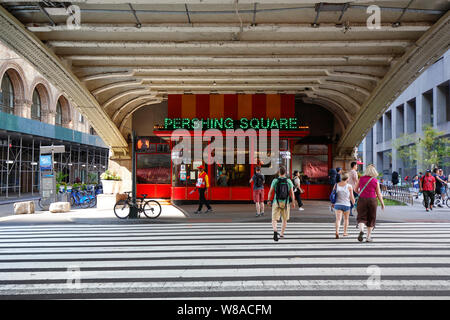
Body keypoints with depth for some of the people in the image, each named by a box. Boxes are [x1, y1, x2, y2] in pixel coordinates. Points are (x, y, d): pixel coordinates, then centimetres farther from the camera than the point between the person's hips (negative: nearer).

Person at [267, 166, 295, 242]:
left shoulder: (275, 181, -5)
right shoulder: (289, 181, -3)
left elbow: (270, 192, -3)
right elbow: (292, 193, -4)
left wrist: (269, 200, 12)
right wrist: (293, 202, 9)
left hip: (276, 203, -1)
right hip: (285, 203, 1)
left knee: (274, 220, -1)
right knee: (285, 219, 22)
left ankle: (275, 231, -29)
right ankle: (282, 234, 25)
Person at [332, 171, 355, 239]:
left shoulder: (336, 185, 1)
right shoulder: (349, 186, -7)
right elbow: (352, 197, -3)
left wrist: (333, 203, 20)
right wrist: (354, 204, 13)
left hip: (337, 204, 1)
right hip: (346, 205, -1)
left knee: (338, 219, -5)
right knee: (346, 219, 19)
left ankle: (337, 232, -25)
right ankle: (345, 232, 29)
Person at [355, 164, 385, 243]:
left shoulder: (361, 178, 0)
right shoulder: (376, 181, -3)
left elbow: (356, 189, 9)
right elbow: (378, 194, -1)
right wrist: (382, 203, 10)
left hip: (362, 199, 0)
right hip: (372, 200, 0)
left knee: (361, 217, 5)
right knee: (371, 218, 12)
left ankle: (361, 230, -24)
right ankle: (368, 237, 15)